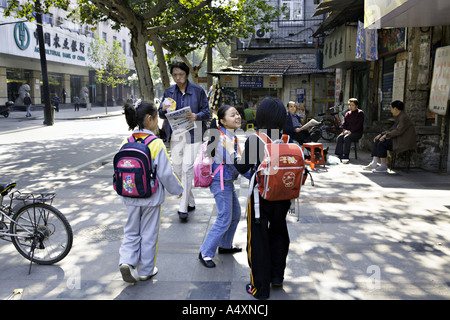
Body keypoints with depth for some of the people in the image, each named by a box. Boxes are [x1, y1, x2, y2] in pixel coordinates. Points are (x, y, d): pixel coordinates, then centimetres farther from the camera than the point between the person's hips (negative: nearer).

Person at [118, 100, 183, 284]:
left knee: (131, 231, 20)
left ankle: (126, 261, 3)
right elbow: (166, 174, -16)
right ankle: (145, 271, 24)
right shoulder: (156, 144, -18)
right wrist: (178, 189, 1)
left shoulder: (126, 143, -3)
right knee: (149, 234, 12)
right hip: (151, 197, -4)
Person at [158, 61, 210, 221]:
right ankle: (190, 202, 24)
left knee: (187, 168, -13)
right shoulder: (169, 92, 10)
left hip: (193, 133, -4)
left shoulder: (197, 91, 0)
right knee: (177, 169, 7)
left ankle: (183, 207, -6)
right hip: (175, 134, 5)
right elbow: (161, 115, 12)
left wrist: (197, 116, -21)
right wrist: (164, 109, -12)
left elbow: (207, 112, 1)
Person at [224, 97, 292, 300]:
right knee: (278, 233, 25)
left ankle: (260, 288, 21)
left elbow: (242, 168, -6)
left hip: (260, 195, -4)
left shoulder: (254, 140, -17)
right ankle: (277, 276, 39)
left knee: (258, 240, 10)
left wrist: (230, 150, 8)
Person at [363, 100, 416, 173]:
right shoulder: (399, 117, 16)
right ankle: (374, 163, -8)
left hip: (404, 143, -10)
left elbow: (398, 131, -26)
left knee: (382, 143, -22)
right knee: (378, 141, 0)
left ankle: (384, 166, -15)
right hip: (398, 140, 10)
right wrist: (381, 135, 8)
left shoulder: (404, 117, -16)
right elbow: (392, 130, 18)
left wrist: (386, 135, -19)